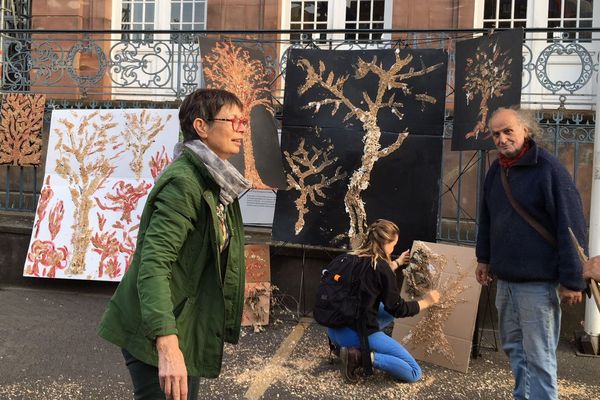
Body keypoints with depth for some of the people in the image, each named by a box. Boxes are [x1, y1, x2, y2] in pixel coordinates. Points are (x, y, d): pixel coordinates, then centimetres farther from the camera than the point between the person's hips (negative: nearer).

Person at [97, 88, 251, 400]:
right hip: (157, 332, -9)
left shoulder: (216, 181, 6)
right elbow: (154, 264, -30)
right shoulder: (184, 182, -21)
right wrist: (167, 345, -40)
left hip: (188, 326, 9)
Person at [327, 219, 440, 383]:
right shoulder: (381, 267, -14)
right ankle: (360, 355, -11)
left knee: (387, 310, 31)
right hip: (358, 332, -8)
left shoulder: (354, 258, 7)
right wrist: (426, 302, 10)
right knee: (414, 373, 0)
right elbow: (398, 309, -5)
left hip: (334, 330, 8)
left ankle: (345, 345, 11)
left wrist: (397, 263, 40)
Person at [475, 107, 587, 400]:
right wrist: (484, 257, 19)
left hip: (537, 281, -7)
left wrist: (572, 280, -17)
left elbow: (571, 226, -16)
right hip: (505, 278, 7)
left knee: (538, 356, -1)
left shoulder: (548, 168, -14)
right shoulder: (495, 170, 9)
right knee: (514, 347, 19)